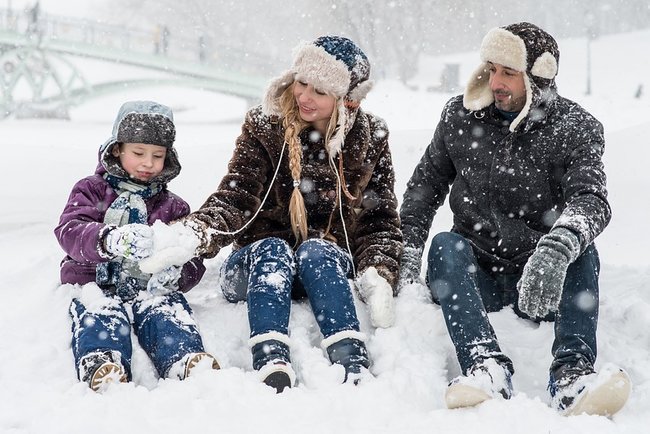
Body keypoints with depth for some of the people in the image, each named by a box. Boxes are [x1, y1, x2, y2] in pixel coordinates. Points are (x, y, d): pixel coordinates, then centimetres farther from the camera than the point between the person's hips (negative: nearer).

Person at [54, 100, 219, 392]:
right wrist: (109, 240, -32)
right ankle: (101, 366, -63)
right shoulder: (91, 190, 14)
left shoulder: (173, 207, 22)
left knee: (168, 313, -32)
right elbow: (69, 231, -7)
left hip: (151, 288, 2)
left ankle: (187, 361, -59)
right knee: (100, 317, -35)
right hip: (97, 285, -1)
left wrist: (177, 274, -15)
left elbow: (193, 260, 14)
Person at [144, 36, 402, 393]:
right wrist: (195, 233, -33)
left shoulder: (370, 140, 3)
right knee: (272, 249, -33)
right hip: (259, 267, 0)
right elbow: (235, 199, -11)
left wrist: (377, 276, -15)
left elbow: (380, 220, 3)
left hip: (330, 268, 0)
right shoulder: (264, 128, -2)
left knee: (315, 250, -32)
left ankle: (353, 364, -50)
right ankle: (272, 366, -53)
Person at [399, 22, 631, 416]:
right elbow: (427, 182, 13)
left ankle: (572, 374, -46)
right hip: (475, 274, 2)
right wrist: (409, 248, -3)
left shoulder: (576, 129, -5)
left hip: (543, 280, -1)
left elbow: (590, 199, -22)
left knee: (581, 249, -30)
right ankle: (488, 368, -48)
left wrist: (557, 248, -45)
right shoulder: (461, 116, 4)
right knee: (444, 245, -29)